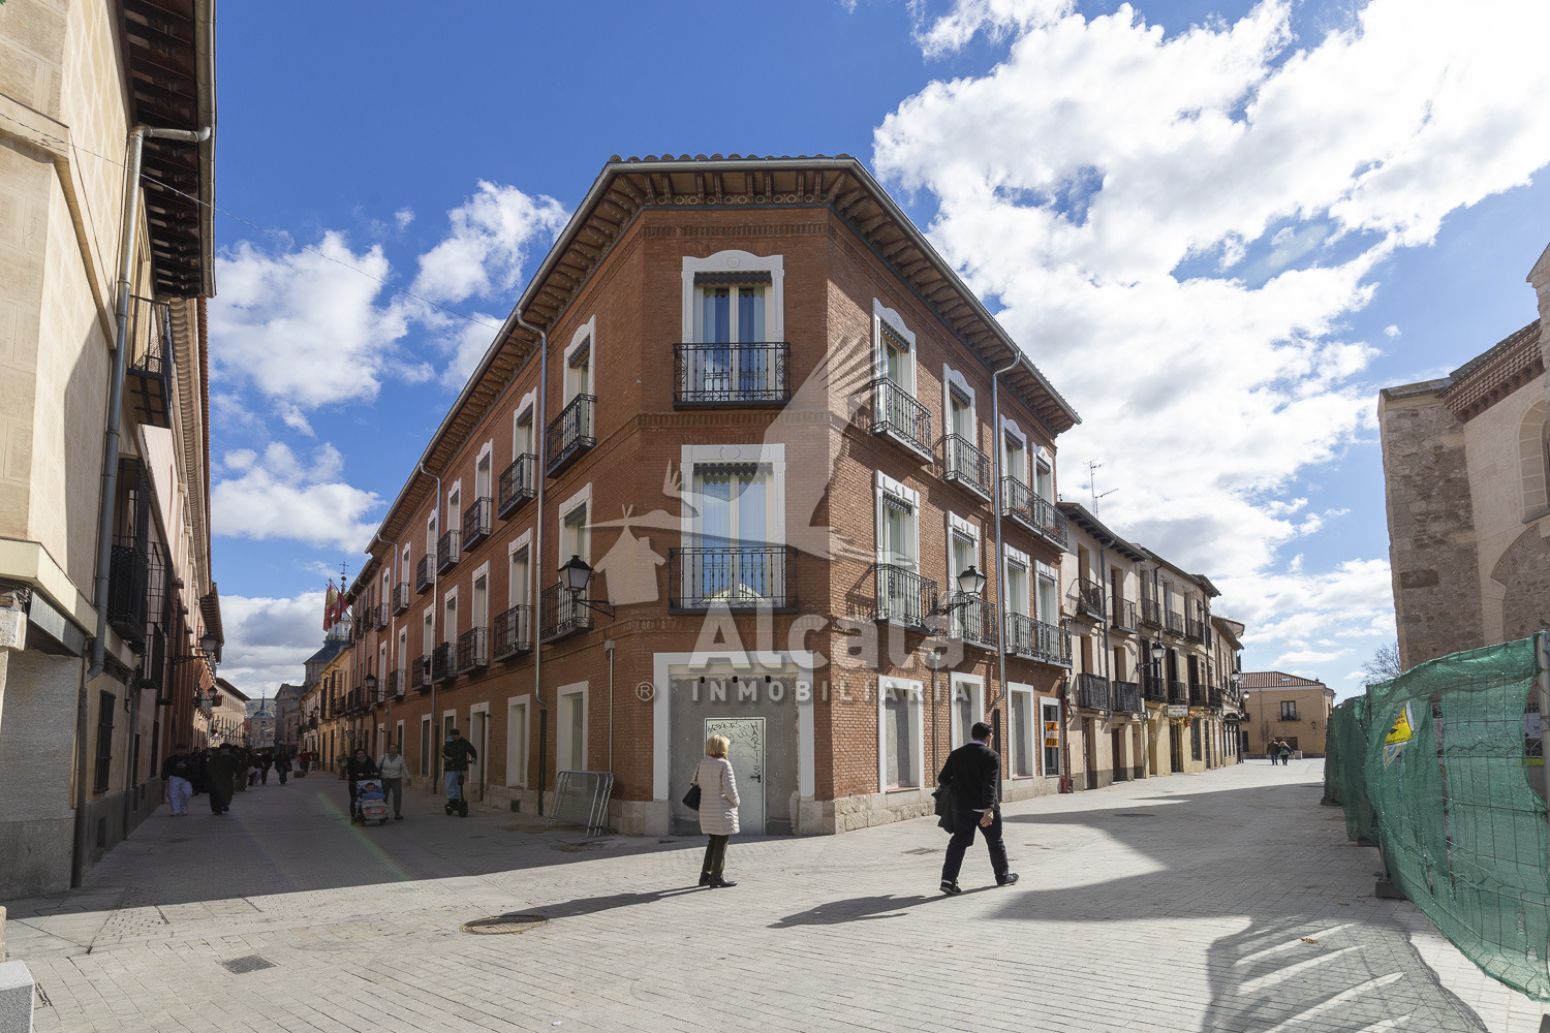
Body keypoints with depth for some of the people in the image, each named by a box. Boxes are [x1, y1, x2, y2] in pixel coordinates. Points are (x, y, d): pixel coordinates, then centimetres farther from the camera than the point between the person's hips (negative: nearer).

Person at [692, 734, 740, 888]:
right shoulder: (724, 764, -16)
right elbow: (729, 788, -19)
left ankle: (705, 876, 21)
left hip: (706, 810, 7)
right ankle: (717, 878, 7)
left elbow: (695, 782, 11)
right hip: (722, 811, -7)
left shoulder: (702, 763, 4)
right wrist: (735, 802, -2)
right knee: (721, 843, 3)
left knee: (713, 842, 19)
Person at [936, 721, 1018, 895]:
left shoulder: (956, 755, 3)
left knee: (958, 842, 4)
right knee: (995, 842, 15)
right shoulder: (991, 756, -11)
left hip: (962, 807, 3)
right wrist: (989, 809, -28)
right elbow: (990, 784, -22)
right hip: (985, 808, -3)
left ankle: (948, 879, -8)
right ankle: (1003, 875, 31)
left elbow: (942, 779, 3)